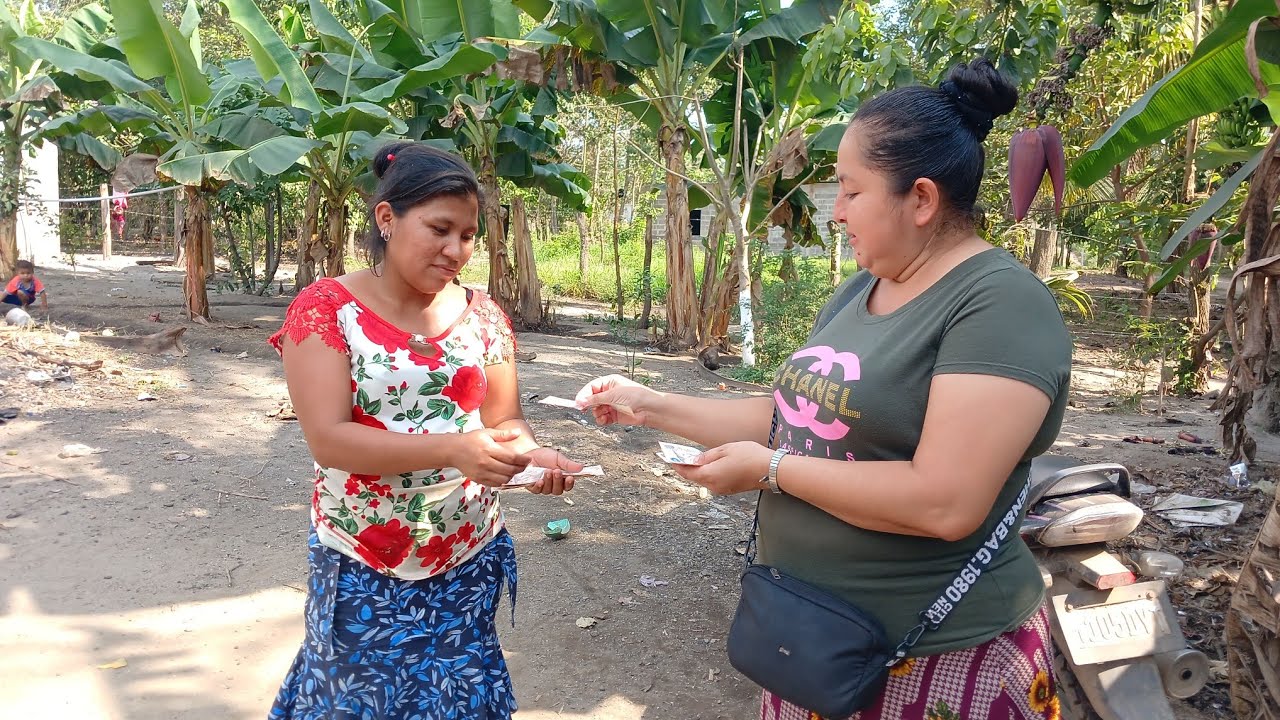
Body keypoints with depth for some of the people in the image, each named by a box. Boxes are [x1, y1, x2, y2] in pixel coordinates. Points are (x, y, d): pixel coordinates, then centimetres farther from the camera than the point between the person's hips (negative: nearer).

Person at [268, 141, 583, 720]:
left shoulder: (482, 314, 1)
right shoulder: (325, 309, -10)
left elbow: (505, 419, 4)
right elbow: (328, 438, -18)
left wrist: (529, 452, -20)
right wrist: (450, 449, -30)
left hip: (468, 565, 3)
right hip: (364, 573, -3)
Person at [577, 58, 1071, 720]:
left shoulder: (1001, 304, -20)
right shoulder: (859, 291, 6)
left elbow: (945, 503, -28)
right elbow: (801, 418, 11)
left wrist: (768, 468, -19)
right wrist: (652, 406, 7)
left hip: (937, 656, -7)